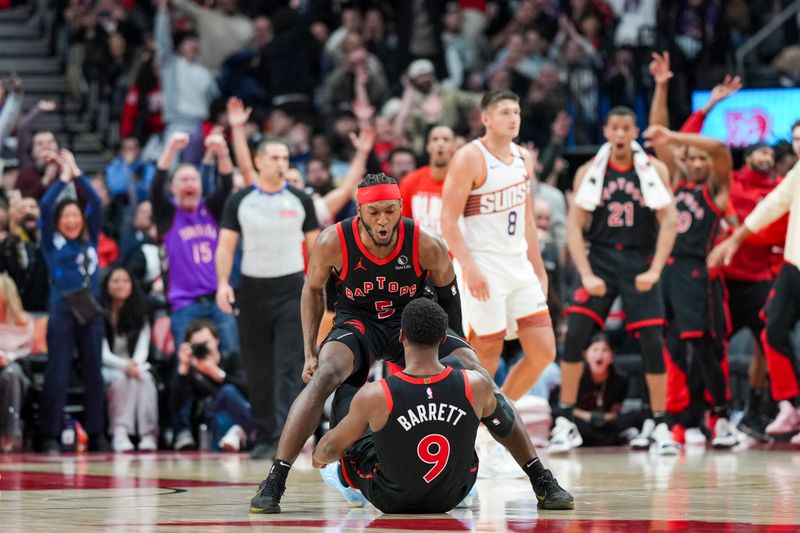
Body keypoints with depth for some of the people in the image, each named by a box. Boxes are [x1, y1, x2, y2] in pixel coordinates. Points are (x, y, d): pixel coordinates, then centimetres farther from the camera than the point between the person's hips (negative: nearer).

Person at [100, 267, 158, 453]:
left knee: (145, 378, -32)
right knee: (122, 378, -36)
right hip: (109, 370, -2)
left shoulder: (140, 315, 9)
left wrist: (135, 364, -25)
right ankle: (120, 433, -46)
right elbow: (103, 353, -10)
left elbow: (142, 348, -2)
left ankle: (149, 434, -44)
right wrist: (124, 365, -28)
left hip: (135, 366, 2)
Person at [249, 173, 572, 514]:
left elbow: (448, 294, 0)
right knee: (324, 375, -33)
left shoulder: (426, 246, -21)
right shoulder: (333, 242, -21)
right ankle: (273, 483, -31)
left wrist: (453, 351, 7)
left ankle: (542, 481, -4)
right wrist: (310, 352, -4)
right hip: (357, 323, -1)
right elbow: (313, 289, 0)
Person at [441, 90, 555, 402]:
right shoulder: (470, 158, -10)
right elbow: (448, 221, -14)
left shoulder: (523, 159, 12)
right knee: (487, 356, -3)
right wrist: (469, 268, -23)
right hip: (484, 268, -7)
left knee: (543, 352, 2)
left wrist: (538, 269, 17)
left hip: (520, 267, 7)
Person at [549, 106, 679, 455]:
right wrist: (586, 274, -13)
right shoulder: (589, 172, 2)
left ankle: (660, 427, 6)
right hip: (600, 259, 1)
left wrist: (655, 270, -15)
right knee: (574, 336, -11)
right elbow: (575, 225, -1)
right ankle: (565, 423, -1)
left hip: (640, 263, -1)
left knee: (653, 342, -6)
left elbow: (668, 222, -4)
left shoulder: (654, 170, 0)